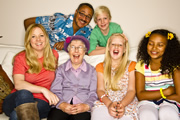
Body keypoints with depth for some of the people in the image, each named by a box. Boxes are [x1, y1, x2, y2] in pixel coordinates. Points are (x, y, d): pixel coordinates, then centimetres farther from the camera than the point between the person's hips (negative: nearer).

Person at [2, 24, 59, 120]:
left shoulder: (53, 55, 12)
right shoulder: (20, 58, 2)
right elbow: (18, 84, -14)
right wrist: (43, 90, -25)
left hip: (41, 102, 0)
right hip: (16, 100, 1)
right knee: (24, 93, -39)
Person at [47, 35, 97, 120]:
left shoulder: (91, 70, 18)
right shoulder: (61, 69, 18)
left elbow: (93, 94, 10)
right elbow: (55, 91, 7)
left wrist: (87, 106, -12)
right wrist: (61, 104, -14)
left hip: (82, 109, 0)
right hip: (62, 107, 0)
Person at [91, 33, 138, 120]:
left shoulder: (131, 66, 14)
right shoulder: (101, 67, 17)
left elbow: (131, 90, 3)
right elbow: (100, 90, 5)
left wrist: (122, 105, -18)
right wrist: (109, 104, -17)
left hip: (126, 103, 0)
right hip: (105, 103, 1)